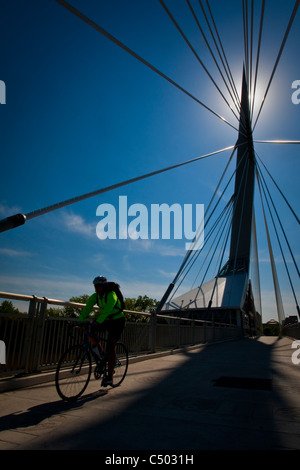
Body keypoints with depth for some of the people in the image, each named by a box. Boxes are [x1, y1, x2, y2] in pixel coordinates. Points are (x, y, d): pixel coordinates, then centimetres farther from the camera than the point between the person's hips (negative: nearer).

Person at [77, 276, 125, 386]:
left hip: (117, 321, -6)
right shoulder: (95, 296, -6)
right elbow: (87, 308, -16)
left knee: (110, 346, -12)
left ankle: (109, 377, -3)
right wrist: (79, 321, -28)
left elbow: (107, 310, -39)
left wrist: (98, 321, -51)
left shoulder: (111, 295, -25)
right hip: (106, 321, 7)